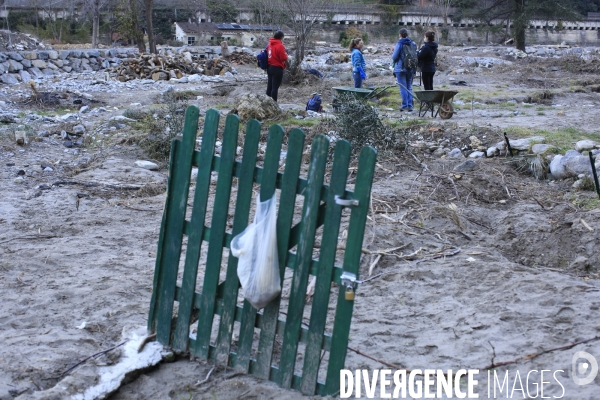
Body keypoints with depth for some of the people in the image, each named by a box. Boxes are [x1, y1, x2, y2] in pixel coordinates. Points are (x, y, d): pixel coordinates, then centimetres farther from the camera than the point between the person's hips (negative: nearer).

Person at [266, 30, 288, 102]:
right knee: (275, 87, -4)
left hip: (269, 67, 8)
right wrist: (286, 54, 3)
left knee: (269, 86, 15)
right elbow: (284, 58, -16)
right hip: (277, 68, -8)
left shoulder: (270, 44, 7)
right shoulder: (280, 46, -16)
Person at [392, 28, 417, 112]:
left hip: (400, 68, -5)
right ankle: (410, 105, 11)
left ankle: (405, 105, -3)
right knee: (409, 87, 12)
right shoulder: (413, 44, 4)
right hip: (410, 69, 5)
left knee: (403, 87, -2)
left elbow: (394, 57, -12)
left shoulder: (399, 44, -12)